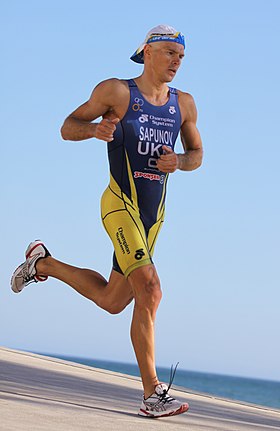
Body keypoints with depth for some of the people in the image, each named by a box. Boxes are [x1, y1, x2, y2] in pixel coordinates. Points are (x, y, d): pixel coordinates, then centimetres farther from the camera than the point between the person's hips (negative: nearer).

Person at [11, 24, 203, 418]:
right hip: (120, 205, -7)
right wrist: (95, 128, -23)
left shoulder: (184, 104, 11)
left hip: (154, 214, 7)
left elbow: (196, 154, 19)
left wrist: (180, 162, -6)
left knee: (113, 301, 15)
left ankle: (42, 263, 38)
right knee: (149, 290, -23)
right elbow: (67, 128, 0)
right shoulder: (116, 91, -4)